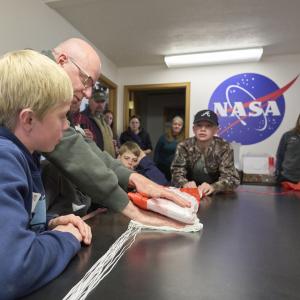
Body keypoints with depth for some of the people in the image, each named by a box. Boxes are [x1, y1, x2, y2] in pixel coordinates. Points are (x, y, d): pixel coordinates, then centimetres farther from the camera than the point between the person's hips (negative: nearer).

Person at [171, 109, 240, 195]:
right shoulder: (184, 146, -7)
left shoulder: (223, 148, -9)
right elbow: (177, 172, -9)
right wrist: (185, 184, -32)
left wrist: (213, 187, -36)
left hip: (215, 195, -1)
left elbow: (232, 177, -14)